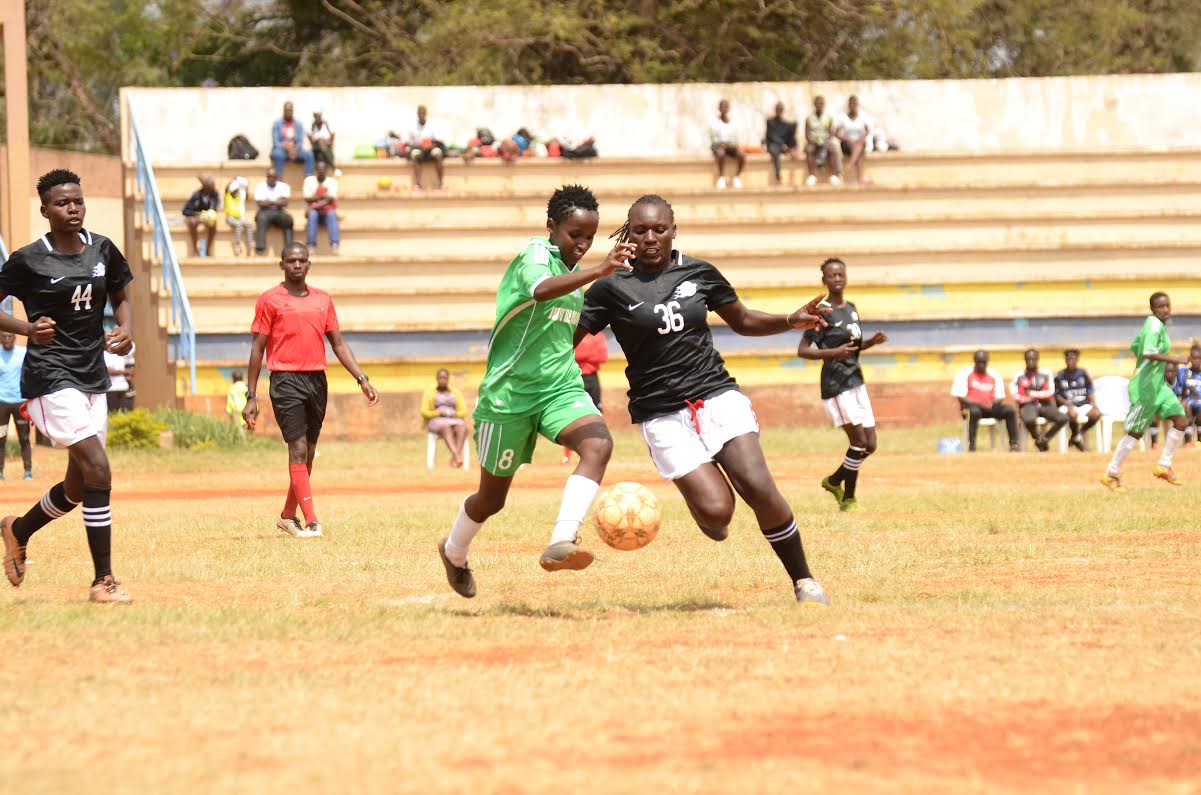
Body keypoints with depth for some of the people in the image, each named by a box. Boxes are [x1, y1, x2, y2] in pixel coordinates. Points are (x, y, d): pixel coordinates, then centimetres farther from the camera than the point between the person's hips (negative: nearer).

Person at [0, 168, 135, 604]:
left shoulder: (102, 250, 5)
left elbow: (119, 298, 19)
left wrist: (126, 330, -2)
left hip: (93, 376, 7)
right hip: (50, 376, -7)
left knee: (79, 487, 13)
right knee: (98, 471, -18)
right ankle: (103, 581, -13)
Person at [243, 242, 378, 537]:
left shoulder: (323, 300, 13)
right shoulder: (270, 300, 0)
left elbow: (339, 344, 16)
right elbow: (257, 349, 0)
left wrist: (362, 379, 5)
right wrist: (251, 397, -3)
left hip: (317, 380, 5)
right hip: (286, 380, -5)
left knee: (308, 454, 10)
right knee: (298, 450, -12)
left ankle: (288, 516, 25)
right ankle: (311, 522, -16)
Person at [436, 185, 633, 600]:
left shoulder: (571, 270, 11)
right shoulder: (535, 257, -14)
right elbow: (540, 290, -41)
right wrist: (600, 271, -52)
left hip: (560, 387, 6)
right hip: (509, 393, -6)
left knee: (598, 443, -27)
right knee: (493, 497, 8)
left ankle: (561, 543, -40)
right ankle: (454, 552, 40)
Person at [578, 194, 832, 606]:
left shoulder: (700, 274, 7)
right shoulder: (612, 288, -2)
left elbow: (743, 321, 21)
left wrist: (790, 321, 6)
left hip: (718, 397, 2)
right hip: (661, 414, -2)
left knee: (759, 488, -18)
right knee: (715, 510, -17)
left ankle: (803, 580, -3)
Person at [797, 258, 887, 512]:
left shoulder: (851, 309, 11)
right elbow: (802, 350, -15)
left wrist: (871, 342, 3)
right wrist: (833, 353, -28)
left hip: (856, 381, 8)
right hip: (836, 384, -8)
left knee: (870, 445, 6)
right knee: (859, 441, -11)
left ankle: (834, 481, 26)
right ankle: (848, 499, 3)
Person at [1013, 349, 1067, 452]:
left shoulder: (1045, 375, 7)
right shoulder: (1019, 377, 4)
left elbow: (1051, 392, -3)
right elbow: (1016, 396, -4)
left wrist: (1033, 394, -11)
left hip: (1044, 405, 3)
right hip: (1028, 405, -3)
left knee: (1063, 419, -23)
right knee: (1029, 420, -39)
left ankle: (1045, 437, 3)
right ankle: (1038, 438, -4)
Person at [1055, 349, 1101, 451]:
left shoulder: (1083, 373, 8)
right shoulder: (1060, 376, 2)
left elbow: (1090, 391, 10)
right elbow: (1057, 396, 1)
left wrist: (1092, 403, -9)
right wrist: (1067, 403, -15)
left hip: (1084, 405, 3)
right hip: (1067, 405, -3)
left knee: (1096, 413, -29)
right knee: (1073, 414, -39)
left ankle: (1081, 432, 3)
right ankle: (1075, 436, -5)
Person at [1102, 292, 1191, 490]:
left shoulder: (1152, 323, 9)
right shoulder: (1155, 325, -19)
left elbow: (1135, 346, 20)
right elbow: (1148, 352, -32)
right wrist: (1176, 361, -29)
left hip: (1158, 384, 9)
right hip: (1146, 386, -9)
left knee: (1181, 422, 5)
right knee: (1135, 432, -3)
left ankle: (1164, 467, 15)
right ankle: (1111, 475, 8)